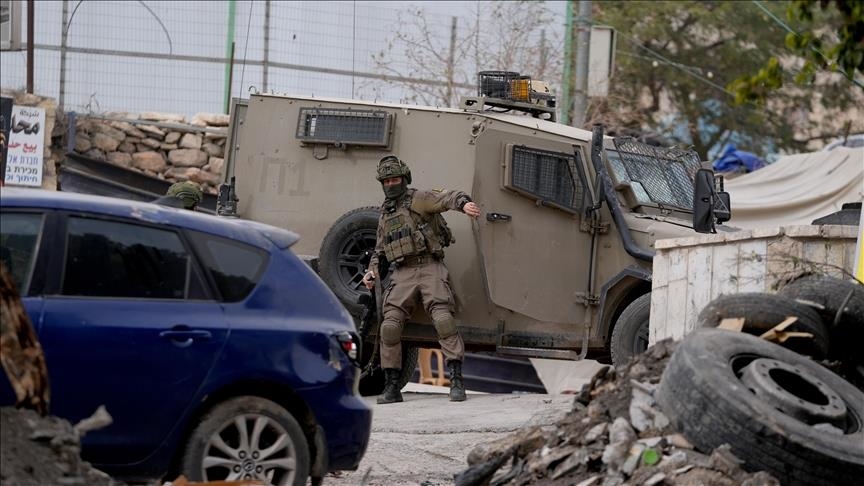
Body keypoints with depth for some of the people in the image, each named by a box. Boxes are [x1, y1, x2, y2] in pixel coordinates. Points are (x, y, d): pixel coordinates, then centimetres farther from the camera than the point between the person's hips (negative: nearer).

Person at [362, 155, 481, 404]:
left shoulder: (418, 199, 2)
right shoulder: (385, 214, 21)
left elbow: (447, 198, -17)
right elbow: (380, 249, 31)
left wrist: (464, 203, -39)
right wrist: (372, 270, 12)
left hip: (430, 268, -5)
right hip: (402, 274, 5)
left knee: (443, 319, -20)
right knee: (390, 325, -9)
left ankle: (456, 382, -22)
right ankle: (391, 387, -2)